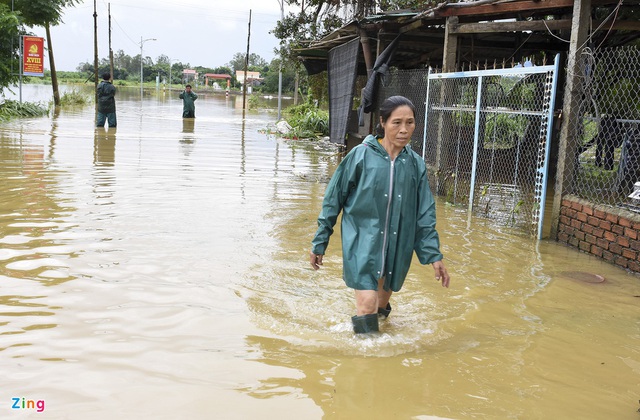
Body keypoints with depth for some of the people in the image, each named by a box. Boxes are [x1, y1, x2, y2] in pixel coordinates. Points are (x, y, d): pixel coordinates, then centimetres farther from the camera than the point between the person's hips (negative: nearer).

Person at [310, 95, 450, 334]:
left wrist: (434, 255, 3)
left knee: (382, 305, 16)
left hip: (397, 248, 4)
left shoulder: (415, 164, 2)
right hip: (362, 242, -4)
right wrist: (319, 243, 2)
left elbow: (425, 215, 7)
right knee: (367, 305, -15)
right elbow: (333, 200, -1)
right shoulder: (361, 156, -9)